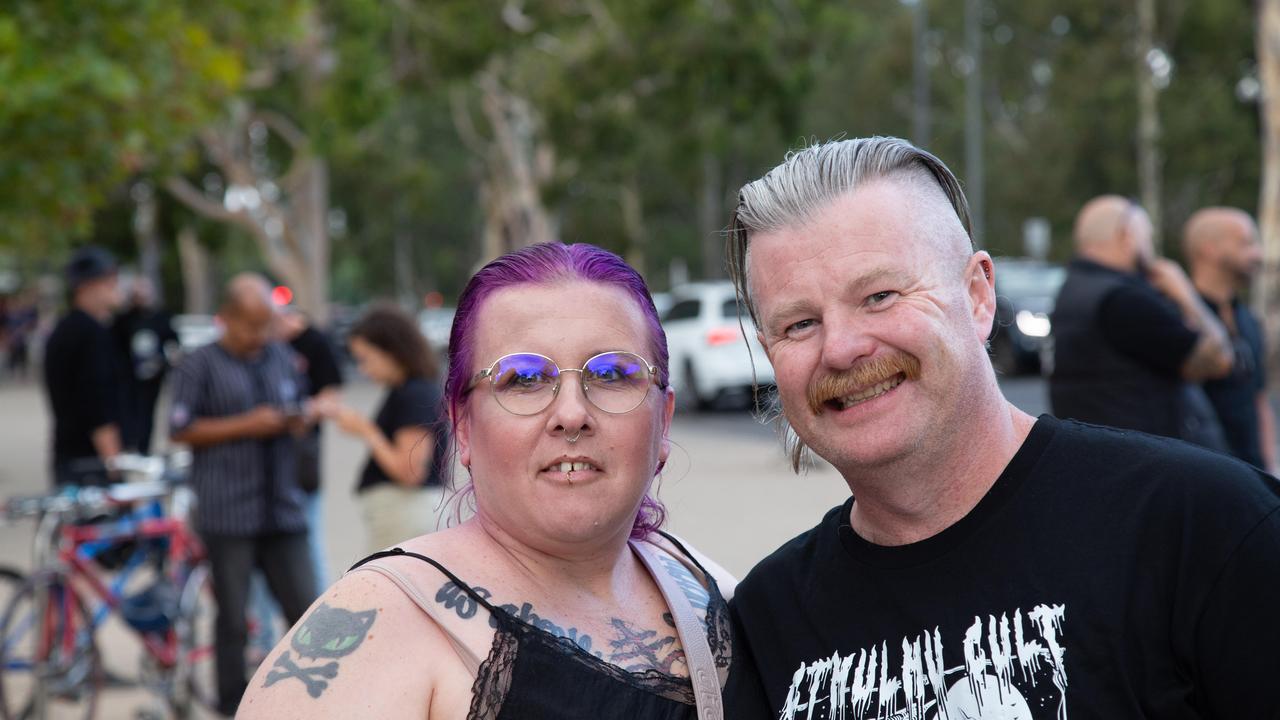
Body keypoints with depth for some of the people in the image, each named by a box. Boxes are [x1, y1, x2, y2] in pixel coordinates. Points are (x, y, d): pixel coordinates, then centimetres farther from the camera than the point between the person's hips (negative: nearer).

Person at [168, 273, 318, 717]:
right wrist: (246, 426, -15)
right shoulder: (200, 365, -2)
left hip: (282, 509, 5)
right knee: (233, 617, 1)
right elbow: (181, 430, -7)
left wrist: (298, 422, -2)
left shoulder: (283, 358, 13)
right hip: (227, 511, -4)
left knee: (305, 609, 3)